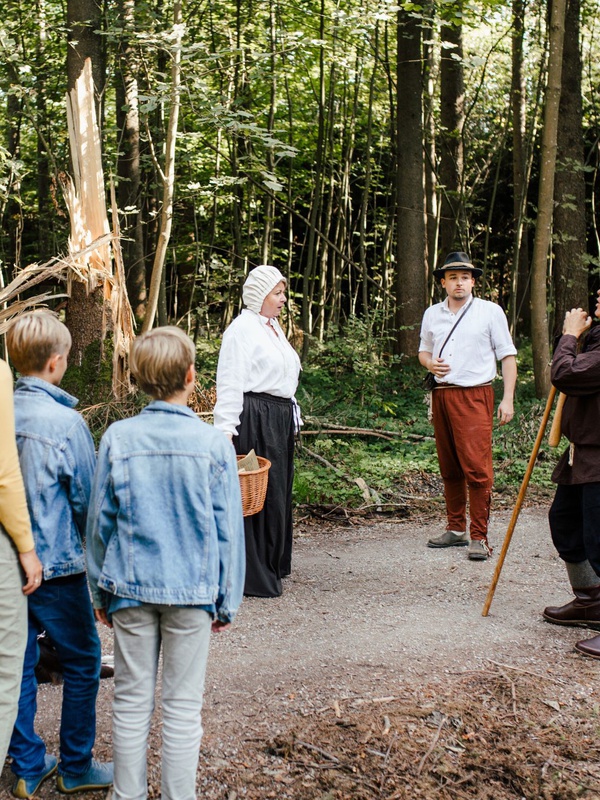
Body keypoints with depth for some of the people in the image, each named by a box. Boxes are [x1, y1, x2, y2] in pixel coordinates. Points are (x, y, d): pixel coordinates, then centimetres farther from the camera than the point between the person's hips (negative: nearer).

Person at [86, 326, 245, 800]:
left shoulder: (118, 438, -5)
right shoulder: (213, 443, -8)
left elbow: (100, 522, 2)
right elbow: (228, 530, -4)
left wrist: (101, 591, 13)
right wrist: (228, 600, 6)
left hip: (130, 588, 2)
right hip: (192, 590, -1)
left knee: (131, 701, 13)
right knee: (183, 706, 9)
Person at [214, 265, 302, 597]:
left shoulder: (273, 327, 18)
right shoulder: (241, 328, -11)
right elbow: (230, 383, -17)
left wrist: (290, 414, 18)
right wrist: (226, 429, -22)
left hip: (280, 418, 10)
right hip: (253, 419, -10)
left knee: (278, 491, 14)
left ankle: (272, 564, 26)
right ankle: (252, 575, 3)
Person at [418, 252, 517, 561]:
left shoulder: (490, 311, 1)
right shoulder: (432, 314, 13)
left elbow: (507, 355, 2)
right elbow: (424, 349, 24)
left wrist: (508, 399, -6)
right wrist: (430, 363, -1)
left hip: (474, 396, -4)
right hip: (441, 395, 5)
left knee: (477, 468, -11)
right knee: (449, 468, 9)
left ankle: (479, 538, -7)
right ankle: (455, 529, 20)